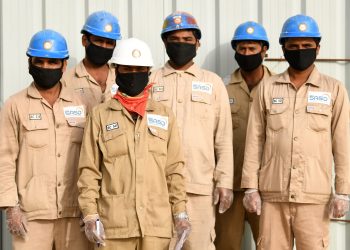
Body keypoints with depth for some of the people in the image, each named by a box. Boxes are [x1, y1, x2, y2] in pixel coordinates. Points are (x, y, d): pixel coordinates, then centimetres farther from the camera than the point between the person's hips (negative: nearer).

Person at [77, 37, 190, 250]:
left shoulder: (165, 115, 11)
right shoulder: (100, 115, 5)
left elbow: (175, 169, 10)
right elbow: (89, 170, 3)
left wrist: (180, 212, 5)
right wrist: (90, 214, -4)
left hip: (157, 222, 1)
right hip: (114, 223, -1)